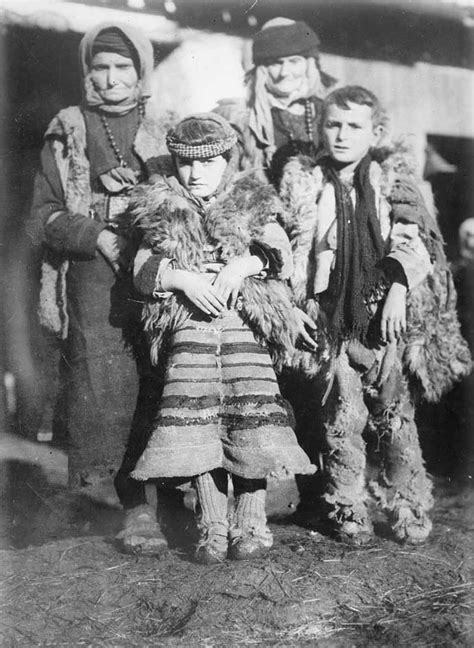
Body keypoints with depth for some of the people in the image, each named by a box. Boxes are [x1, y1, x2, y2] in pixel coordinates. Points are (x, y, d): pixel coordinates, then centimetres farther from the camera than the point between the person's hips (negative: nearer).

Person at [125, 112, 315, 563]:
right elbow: (142, 268, 3)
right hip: (189, 325, 1)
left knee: (250, 416, -11)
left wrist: (242, 265, -18)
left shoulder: (253, 207, 13)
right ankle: (212, 527, 3)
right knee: (197, 421, -8)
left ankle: (250, 524, 1)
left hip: (244, 320, -1)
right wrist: (184, 278, -15)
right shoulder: (164, 213, 13)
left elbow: (281, 253, 1)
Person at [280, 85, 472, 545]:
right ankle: (349, 514, 13)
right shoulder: (305, 182, 7)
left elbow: (412, 241, 0)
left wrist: (398, 290, -12)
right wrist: (299, 309, 1)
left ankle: (408, 511, 16)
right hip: (332, 318, 0)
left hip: (387, 315, 0)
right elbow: (294, 251, 8)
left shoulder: (392, 177, 6)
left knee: (396, 415, 3)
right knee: (342, 419, 1)